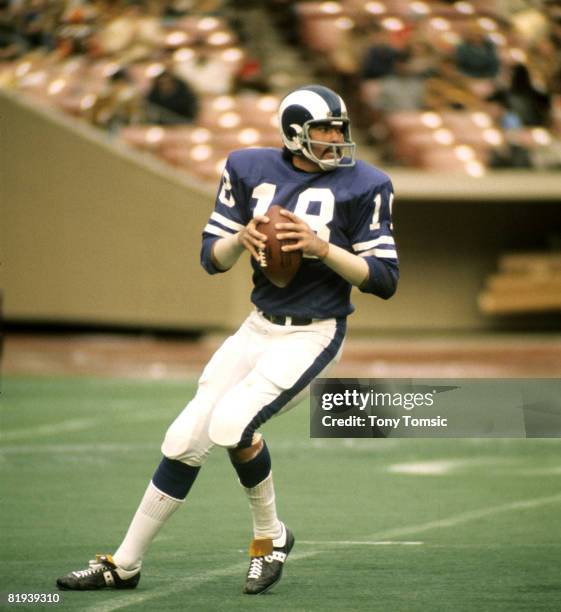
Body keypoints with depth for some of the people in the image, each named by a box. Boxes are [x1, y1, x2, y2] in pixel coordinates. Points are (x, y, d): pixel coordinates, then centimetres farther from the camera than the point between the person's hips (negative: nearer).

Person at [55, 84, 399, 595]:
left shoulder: (362, 186, -8)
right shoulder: (251, 169, 3)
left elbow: (385, 279, -9)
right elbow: (213, 257, 7)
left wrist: (322, 247, -21)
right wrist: (243, 237, -14)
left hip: (312, 336, -5)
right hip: (259, 328, 5)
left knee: (231, 424, -24)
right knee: (186, 440, 2)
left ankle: (271, 535, 2)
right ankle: (125, 564, 16)